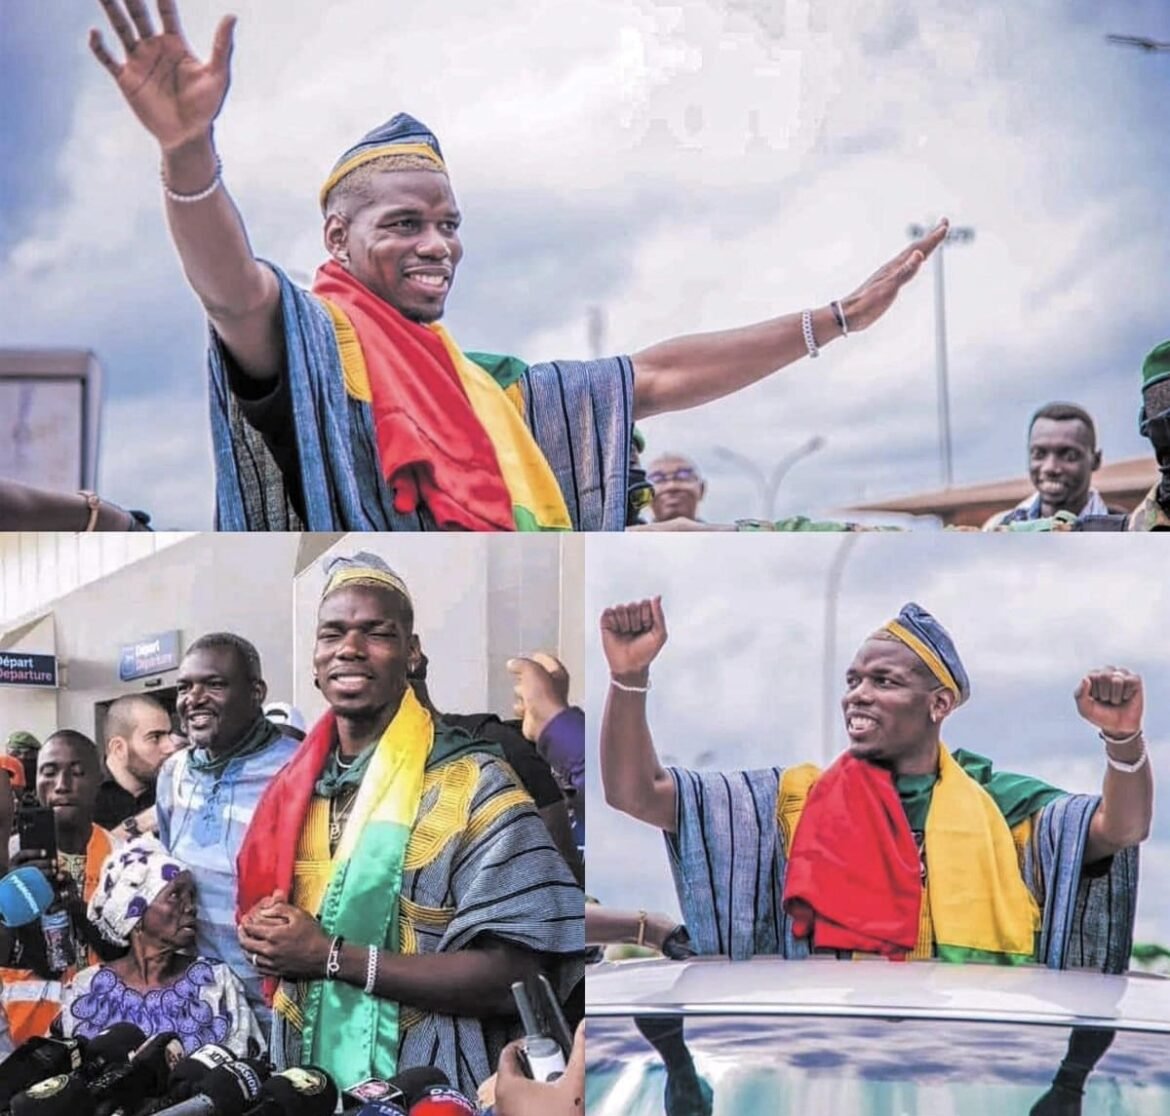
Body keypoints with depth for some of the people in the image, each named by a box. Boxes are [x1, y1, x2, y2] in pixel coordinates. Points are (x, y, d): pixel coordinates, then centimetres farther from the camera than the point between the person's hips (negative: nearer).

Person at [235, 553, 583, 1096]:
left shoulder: (473, 784, -15)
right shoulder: (298, 784, 4)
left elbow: (516, 977, -21)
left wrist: (329, 954, -22)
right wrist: (263, 935, -8)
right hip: (301, 1085, 6)